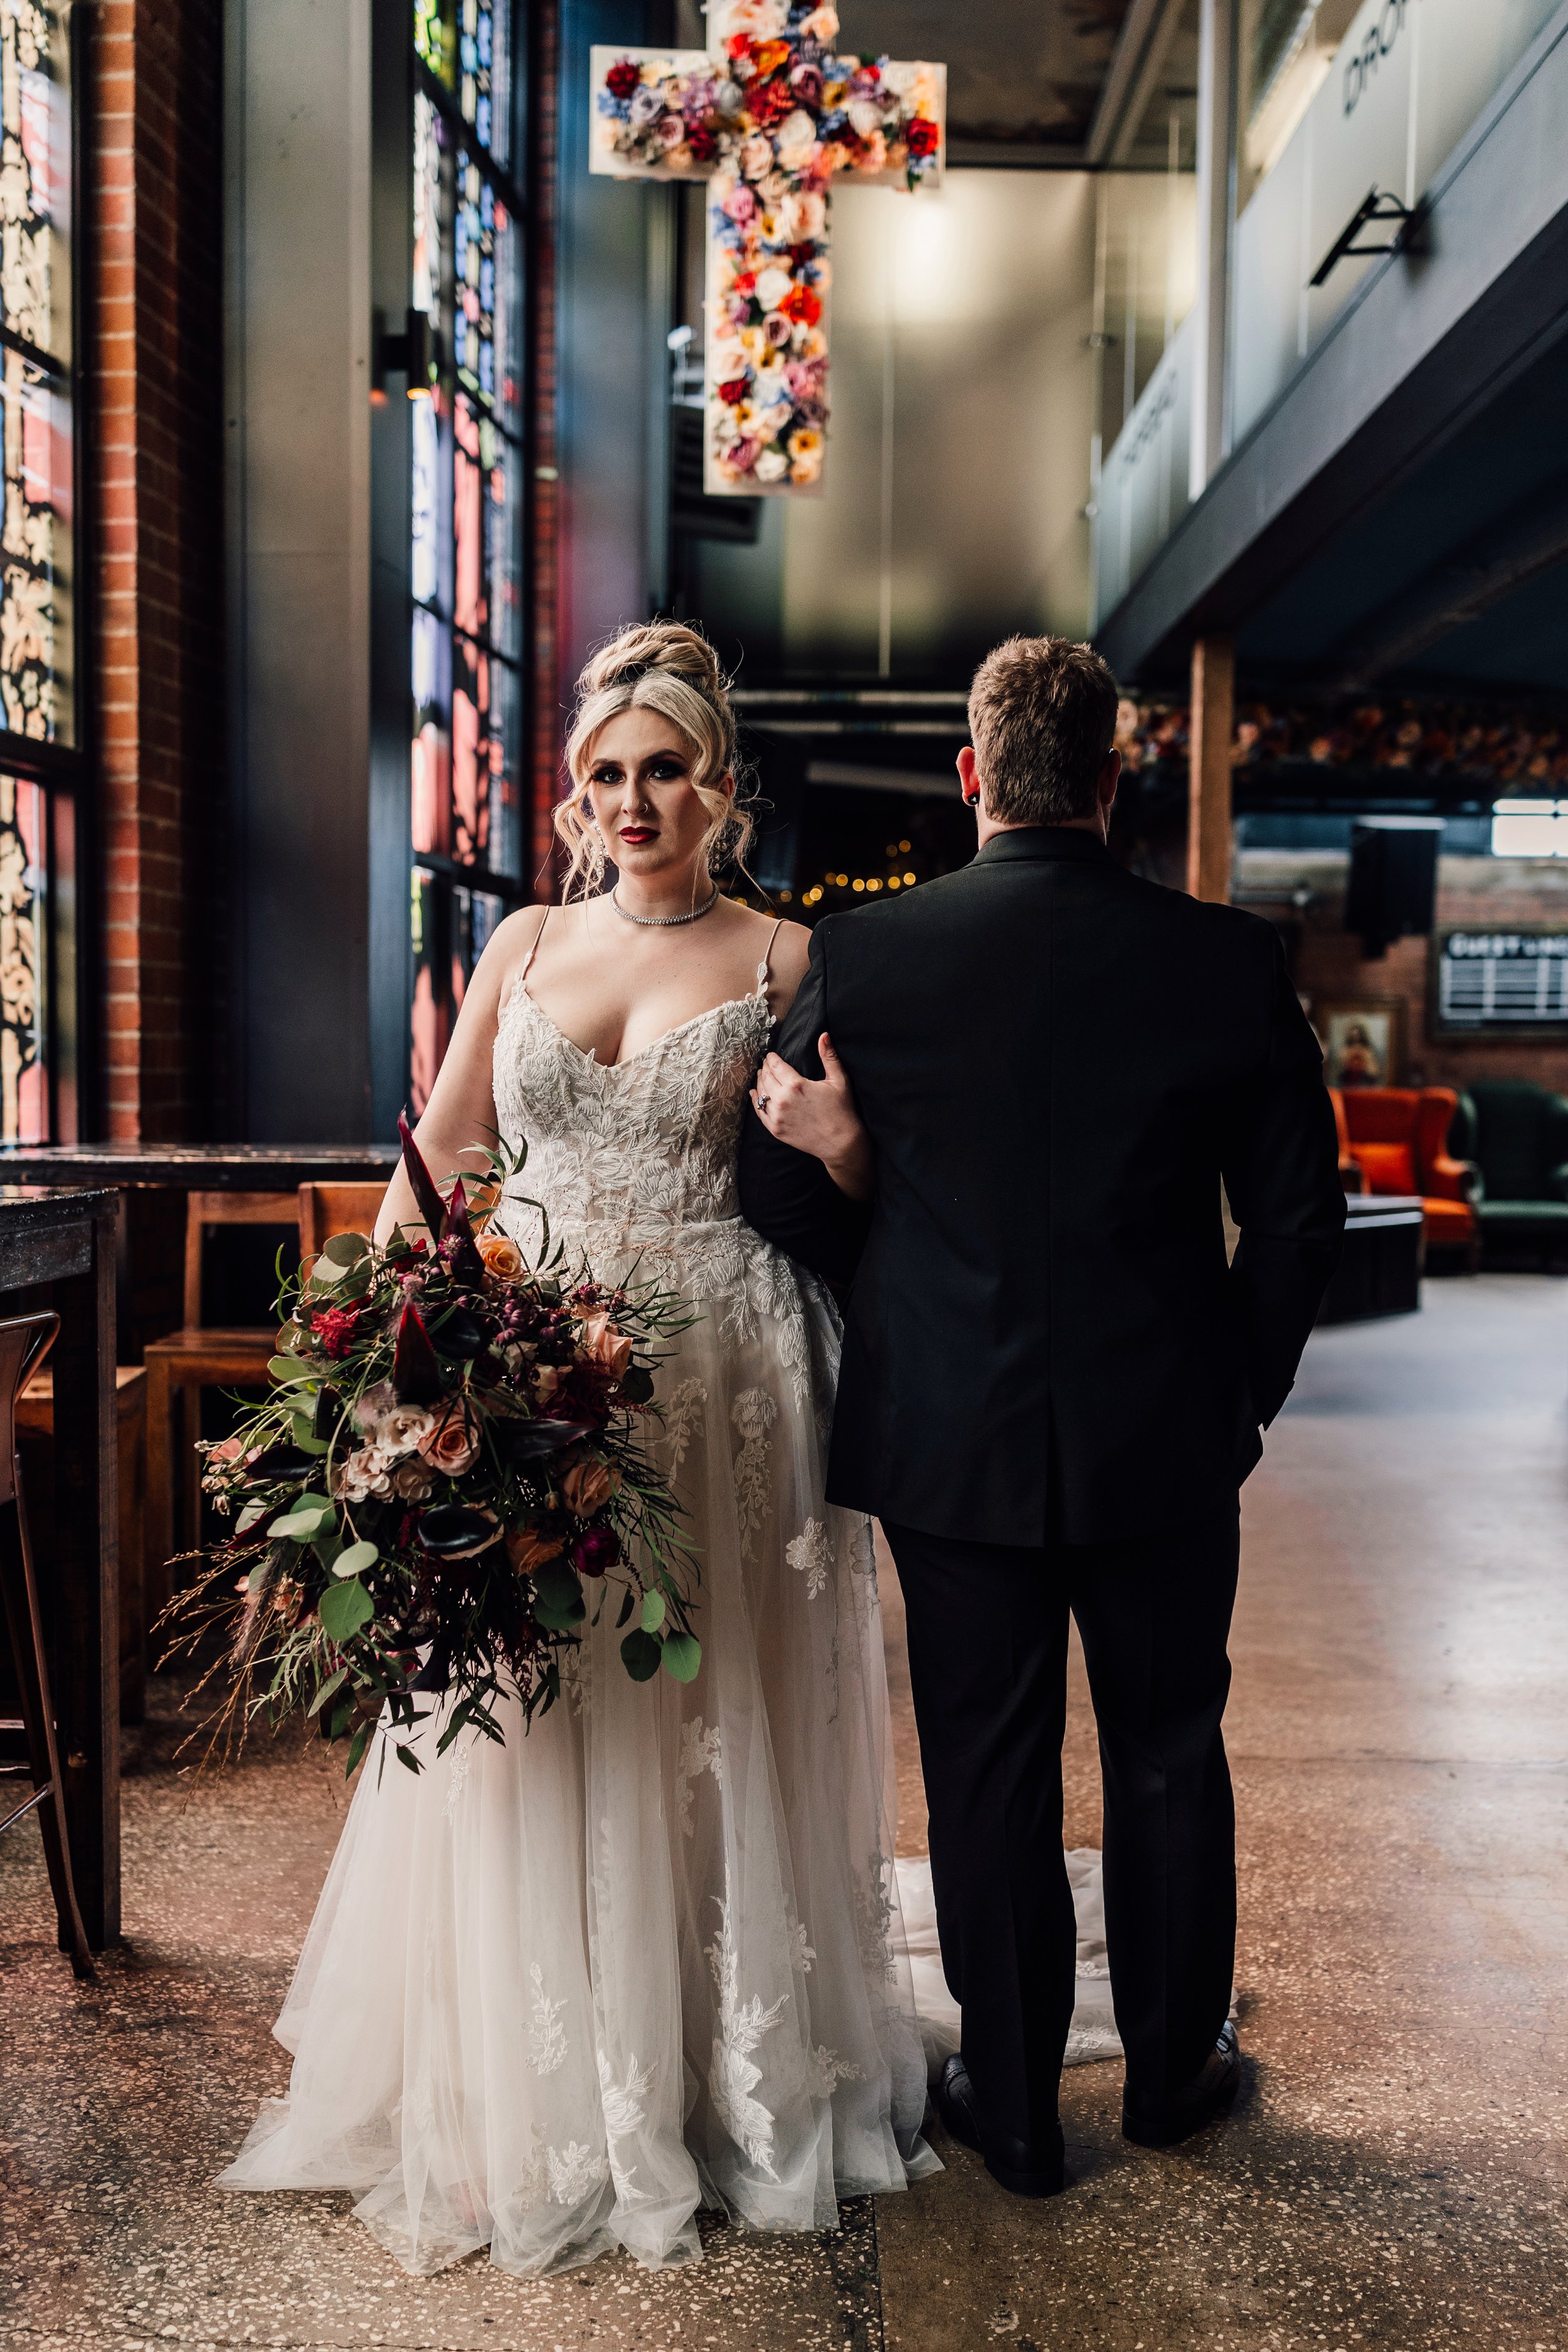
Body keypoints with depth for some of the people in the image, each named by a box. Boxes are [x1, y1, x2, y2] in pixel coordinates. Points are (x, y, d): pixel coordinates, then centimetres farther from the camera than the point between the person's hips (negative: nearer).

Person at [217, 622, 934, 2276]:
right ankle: (536, 2105, 29)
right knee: (523, 1734, 8)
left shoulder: (784, 961, 1)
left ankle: (718, 2091, 29)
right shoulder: (526, 943, 9)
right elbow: (438, 1149, 12)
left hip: (717, 1377, -2)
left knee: (702, 1727, 7)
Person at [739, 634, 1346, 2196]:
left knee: (987, 1772, 14)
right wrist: (1239, 1390, 10)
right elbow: (1301, 1210, -2)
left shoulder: (860, 956, -9)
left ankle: (1013, 2110, 31)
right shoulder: (1228, 958, -8)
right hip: (1167, 1439, 1)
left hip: (952, 1438, 0)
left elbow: (777, 1190, -4)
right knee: (1168, 1756, 20)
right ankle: (1172, 2070, 39)